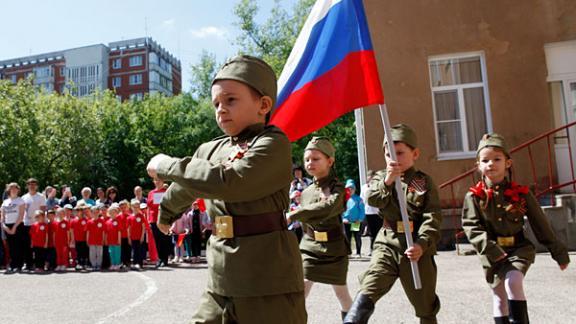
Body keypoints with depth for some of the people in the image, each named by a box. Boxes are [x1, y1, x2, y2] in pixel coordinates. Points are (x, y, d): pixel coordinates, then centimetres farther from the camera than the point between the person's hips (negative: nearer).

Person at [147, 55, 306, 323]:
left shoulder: (273, 144, -12)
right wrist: (165, 214, 47)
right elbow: (185, 187, 29)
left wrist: (166, 166, -14)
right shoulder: (210, 150, 10)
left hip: (268, 282, -6)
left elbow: (229, 182, -27)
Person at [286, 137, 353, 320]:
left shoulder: (337, 187, -10)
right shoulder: (306, 192, 6)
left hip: (334, 248, -3)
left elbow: (328, 207, -31)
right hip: (309, 247, 4)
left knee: (341, 292, 10)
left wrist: (293, 215, -33)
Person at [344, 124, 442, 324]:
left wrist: (422, 244, -21)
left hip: (417, 248, 0)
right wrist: (387, 181, -29)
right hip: (387, 244, 1)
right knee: (367, 291, -17)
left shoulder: (424, 182, 0)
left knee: (424, 302, 14)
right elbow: (372, 199, -12)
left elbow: (432, 217, -8)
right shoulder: (381, 177, 7)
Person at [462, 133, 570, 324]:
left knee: (513, 281, -25)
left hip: (519, 249, -1)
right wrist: (490, 248, -24)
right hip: (492, 254, 1)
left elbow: (541, 225, 4)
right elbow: (471, 226, -12)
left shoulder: (521, 193, -3)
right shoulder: (474, 196, -7)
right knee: (499, 297, 11)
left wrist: (558, 252, 9)